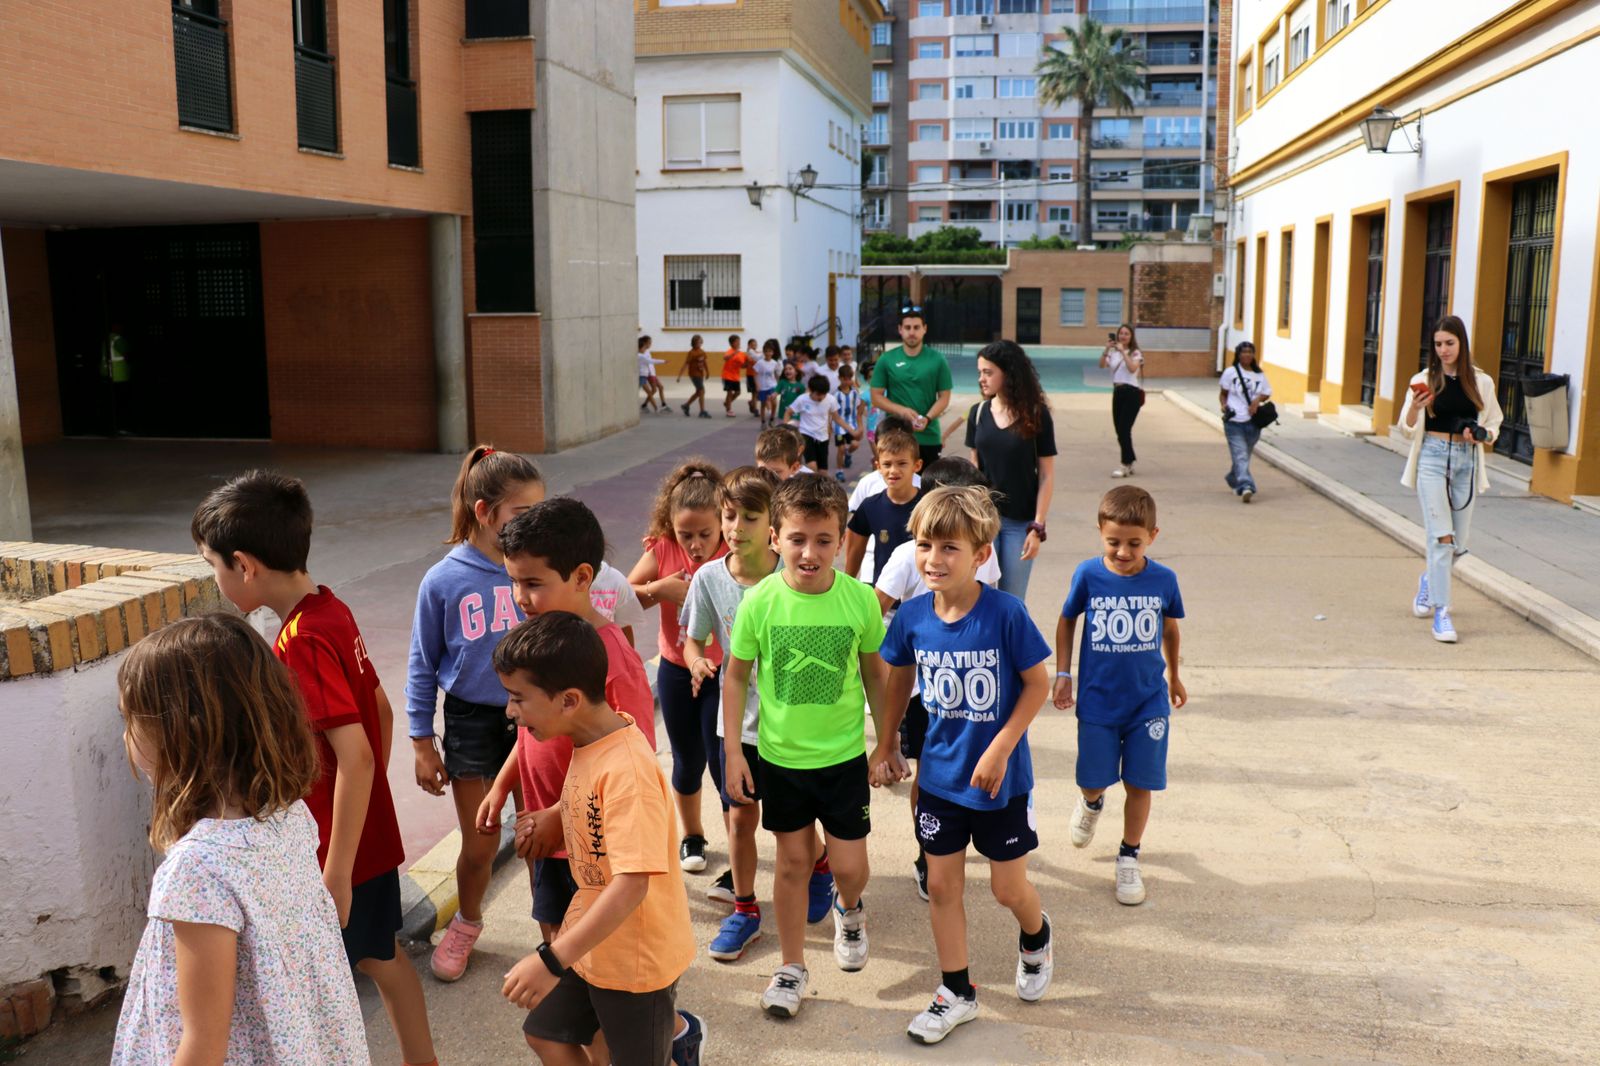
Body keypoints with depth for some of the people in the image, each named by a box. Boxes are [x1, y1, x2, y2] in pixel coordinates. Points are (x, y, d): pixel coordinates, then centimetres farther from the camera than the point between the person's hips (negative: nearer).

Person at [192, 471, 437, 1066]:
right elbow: (381, 712, 11)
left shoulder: (301, 643, -25)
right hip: (372, 834, 9)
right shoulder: (331, 610, 1)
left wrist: (337, 871, -24)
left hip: (336, 849, -9)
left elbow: (356, 756, -28)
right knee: (381, 956, 21)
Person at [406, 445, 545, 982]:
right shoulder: (443, 581, -12)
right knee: (479, 847, 11)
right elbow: (422, 666, -1)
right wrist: (422, 743, 1)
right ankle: (466, 924, 42)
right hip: (472, 722, 0)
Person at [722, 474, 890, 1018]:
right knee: (793, 861, 13)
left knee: (849, 866, 5)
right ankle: (792, 967, 32)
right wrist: (733, 752, -3)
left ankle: (849, 907, 42)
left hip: (844, 754, 0)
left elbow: (874, 672, 1)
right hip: (779, 755, 0)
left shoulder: (860, 599, -13)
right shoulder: (759, 602, -14)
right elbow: (736, 676, -2)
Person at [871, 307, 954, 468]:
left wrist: (927, 418, -15)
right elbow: (876, 397, 3)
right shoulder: (887, 360, 2)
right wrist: (901, 410, -14)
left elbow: (944, 397, 3)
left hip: (929, 437, 0)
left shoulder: (937, 359, 2)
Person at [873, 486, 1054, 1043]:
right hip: (939, 775, 3)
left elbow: (1038, 683, -13)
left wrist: (1000, 749, -18)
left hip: (1001, 778, -3)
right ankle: (956, 993, 31)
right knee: (942, 886, 12)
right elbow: (899, 677, 7)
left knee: (1008, 889, 12)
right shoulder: (911, 616, -10)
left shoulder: (1006, 612, -22)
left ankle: (1035, 938, 47)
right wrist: (886, 742, 14)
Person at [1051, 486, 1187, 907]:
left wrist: (1173, 677, 22)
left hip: (1148, 701, 1)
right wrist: (1063, 675, 0)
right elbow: (1066, 621, 4)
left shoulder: (1163, 580, -8)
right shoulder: (1088, 574, -12)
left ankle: (1129, 857, 25)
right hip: (1097, 699, 0)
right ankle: (1092, 803, 45)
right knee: (1092, 780, 8)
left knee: (1140, 784, 5)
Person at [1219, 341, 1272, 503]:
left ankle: (1233, 480, 37)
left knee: (1243, 456, 14)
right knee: (1240, 456, -14)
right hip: (1234, 422, -3)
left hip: (1253, 423, 4)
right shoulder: (1230, 373, 2)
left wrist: (1258, 399, -7)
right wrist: (1224, 405, -11)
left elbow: (1266, 394, 15)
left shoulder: (1259, 375, 10)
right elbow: (1223, 394, 9)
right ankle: (1246, 487, -24)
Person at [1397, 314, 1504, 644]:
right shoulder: (1424, 381, 0)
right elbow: (1407, 430, -3)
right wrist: (1415, 407, -24)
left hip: (1466, 462, 3)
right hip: (1432, 458, -3)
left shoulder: (1481, 382, 5)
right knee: (1441, 536, -11)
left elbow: (1494, 424, 15)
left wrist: (1481, 435, -7)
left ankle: (1429, 581, 40)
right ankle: (1441, 612, -8)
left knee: (1459, 541, 9)